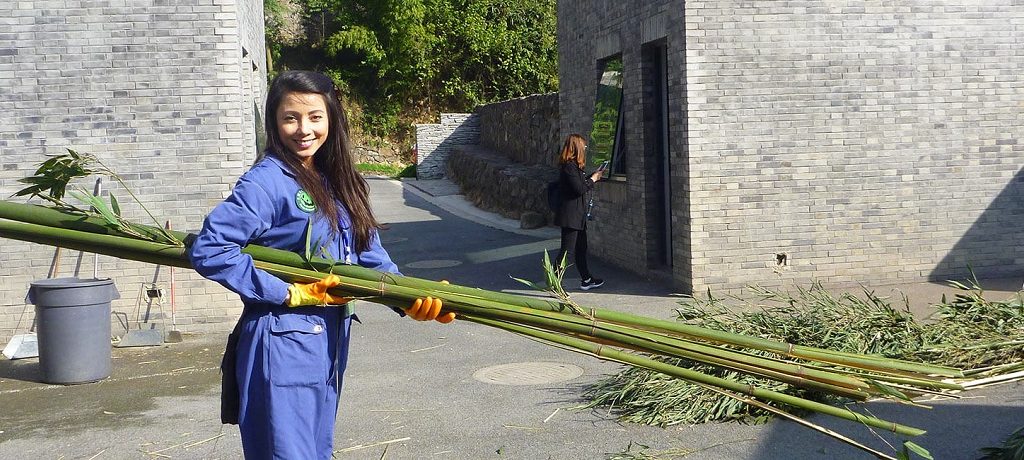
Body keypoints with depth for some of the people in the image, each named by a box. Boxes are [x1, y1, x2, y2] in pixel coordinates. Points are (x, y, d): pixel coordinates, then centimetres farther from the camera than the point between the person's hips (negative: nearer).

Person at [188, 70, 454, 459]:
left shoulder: (337, 182, 8)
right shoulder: (267, 182, -15)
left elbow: (369, 254, 4)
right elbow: (207, 250, -21)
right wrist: (290, 293, -19)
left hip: (330, 343, 8)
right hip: (282, 348, -8)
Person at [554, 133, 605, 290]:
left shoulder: (572, 165, 13)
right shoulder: (569, 166, -18)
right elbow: (580, 189, -21)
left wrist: (593, 175, 25)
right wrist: (593, 179, -7)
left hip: (576, 215, 10)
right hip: (571, 215, -10)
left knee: (581, 248, 18)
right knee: (566, 249, -7)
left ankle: (586, 279, 28)